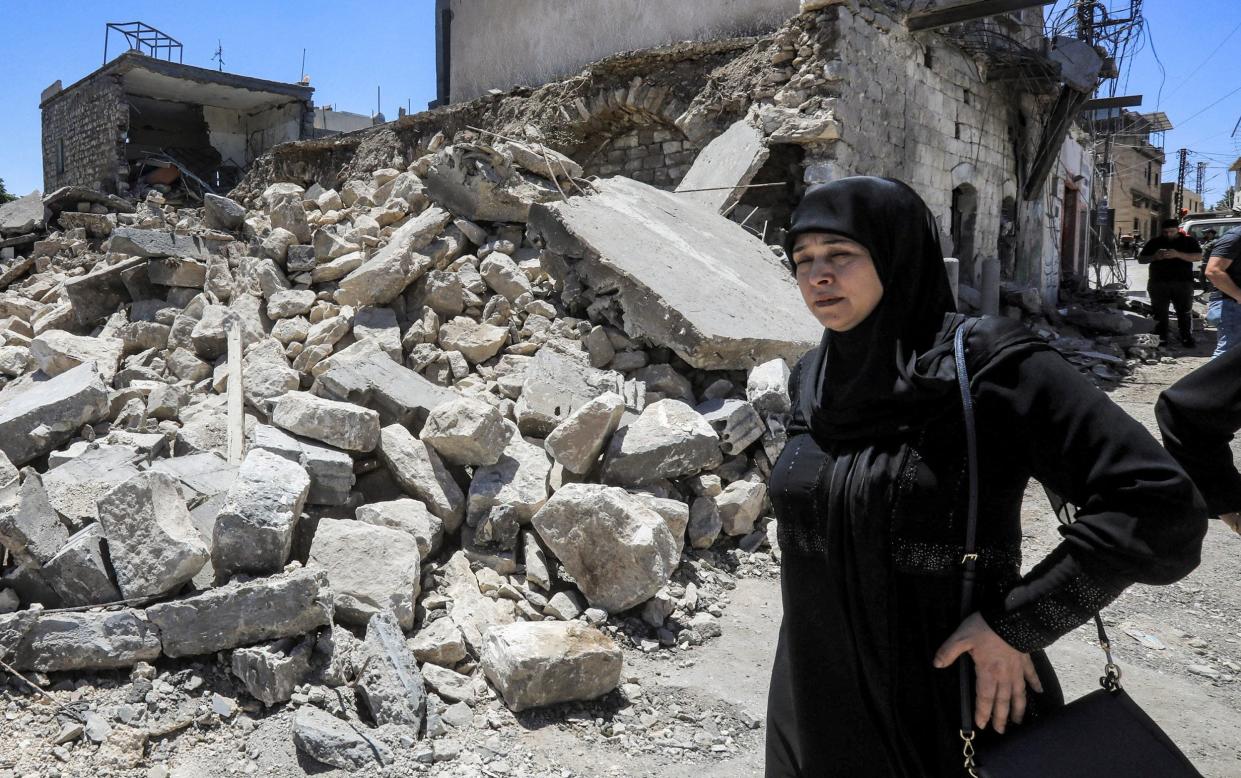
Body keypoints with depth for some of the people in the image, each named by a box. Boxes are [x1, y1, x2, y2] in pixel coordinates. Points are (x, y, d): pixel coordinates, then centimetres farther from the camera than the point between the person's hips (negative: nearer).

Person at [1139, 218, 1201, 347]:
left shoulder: (1189, 241, 8)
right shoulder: (1154, 242, 12)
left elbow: (1198, 256, -4)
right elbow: (1141, 259, 12)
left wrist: (1178, 254, -18)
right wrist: (1154, 257, -9)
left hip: (1183, 283, -1)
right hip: (1158, 283, 2)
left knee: (1185, 312, -2)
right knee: (1160, 312, 3)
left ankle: (1187, 338, 2)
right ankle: (1161, 338, 9)